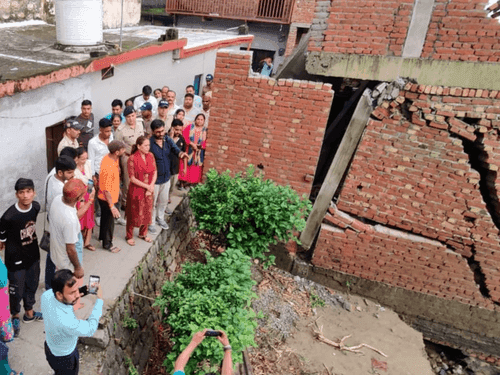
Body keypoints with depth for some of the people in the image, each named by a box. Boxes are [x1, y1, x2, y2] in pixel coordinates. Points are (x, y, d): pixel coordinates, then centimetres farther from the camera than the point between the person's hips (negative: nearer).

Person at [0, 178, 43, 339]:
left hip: (33, 255, 5)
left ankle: (29, 313, 45)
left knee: (32, 285, 22)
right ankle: (15, 316, 40)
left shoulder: (36, 207, -12)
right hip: (16, 259, -5)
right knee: (16, 289, 13)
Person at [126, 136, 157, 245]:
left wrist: (151, 186, -11)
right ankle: (129, 236, 28)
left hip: (148, 191, 5)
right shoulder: (132, 159, -18)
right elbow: (132, 178, -17)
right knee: (134, 214, 9)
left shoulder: (150, 156, -2)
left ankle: (143, 233, 38)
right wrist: (146, 186, -17)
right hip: (136, 190, -5)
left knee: (147, 212, 17)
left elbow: (155, 172, 2)